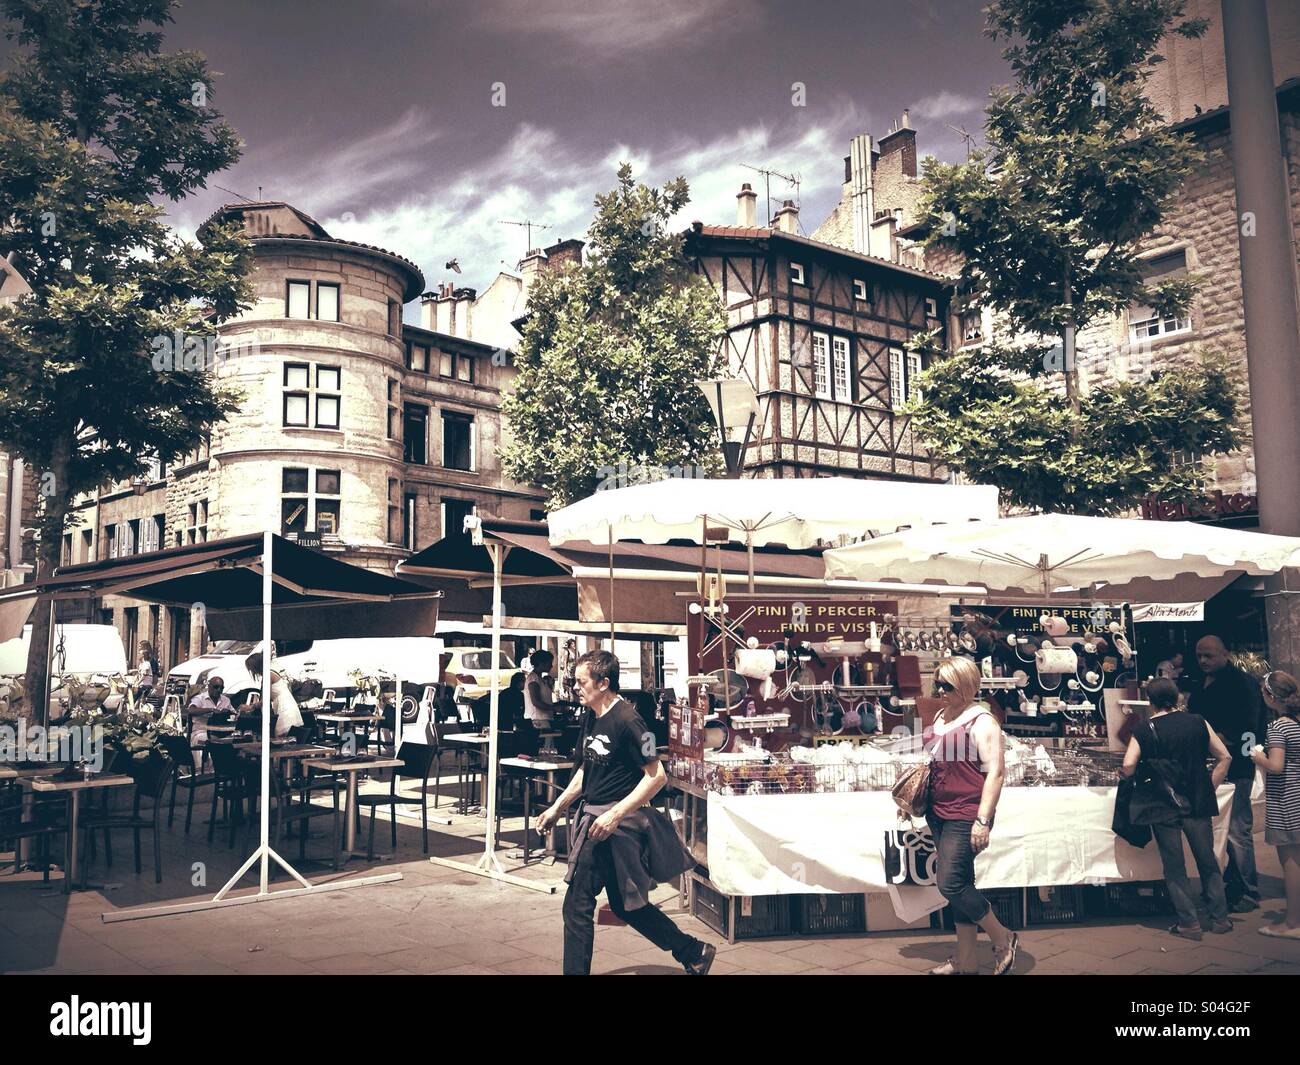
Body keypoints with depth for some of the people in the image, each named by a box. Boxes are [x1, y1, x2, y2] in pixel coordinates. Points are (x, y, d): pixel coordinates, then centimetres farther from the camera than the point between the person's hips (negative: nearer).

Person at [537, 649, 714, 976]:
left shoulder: (627, 721, -18)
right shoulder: (595, 719, 10)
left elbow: (657, 776, -20)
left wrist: (615, 815, -23)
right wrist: (557, 808, 19)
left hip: (615, 825, -9)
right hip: (593, 819, 9)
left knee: (577, 906, -4)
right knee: (626, 904, 17)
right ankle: (694, 953, 30)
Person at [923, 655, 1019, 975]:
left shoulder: (981, 721, -11)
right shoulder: (940, 718, 13)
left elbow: (994, 771, -16)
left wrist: (983, 820, -20)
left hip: (965, 816, -8)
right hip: (939, 814, 8)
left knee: (951, 884, -10)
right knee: (960, 885, 12)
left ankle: (1004, 939, 10)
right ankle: (965, 961, 20)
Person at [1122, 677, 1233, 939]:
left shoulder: (1144, 730, -5)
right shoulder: (1198, 722, 3)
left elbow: (1128, 766, -15)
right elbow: (1225, 757, 4)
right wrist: (1210, 787, 11)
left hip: (1163, 807, -3)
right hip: (1198, 803, 3)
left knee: (1174, 866, 6)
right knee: (1208, 861, 15)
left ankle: (1189, 923, 7)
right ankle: (1219, 917, 21)